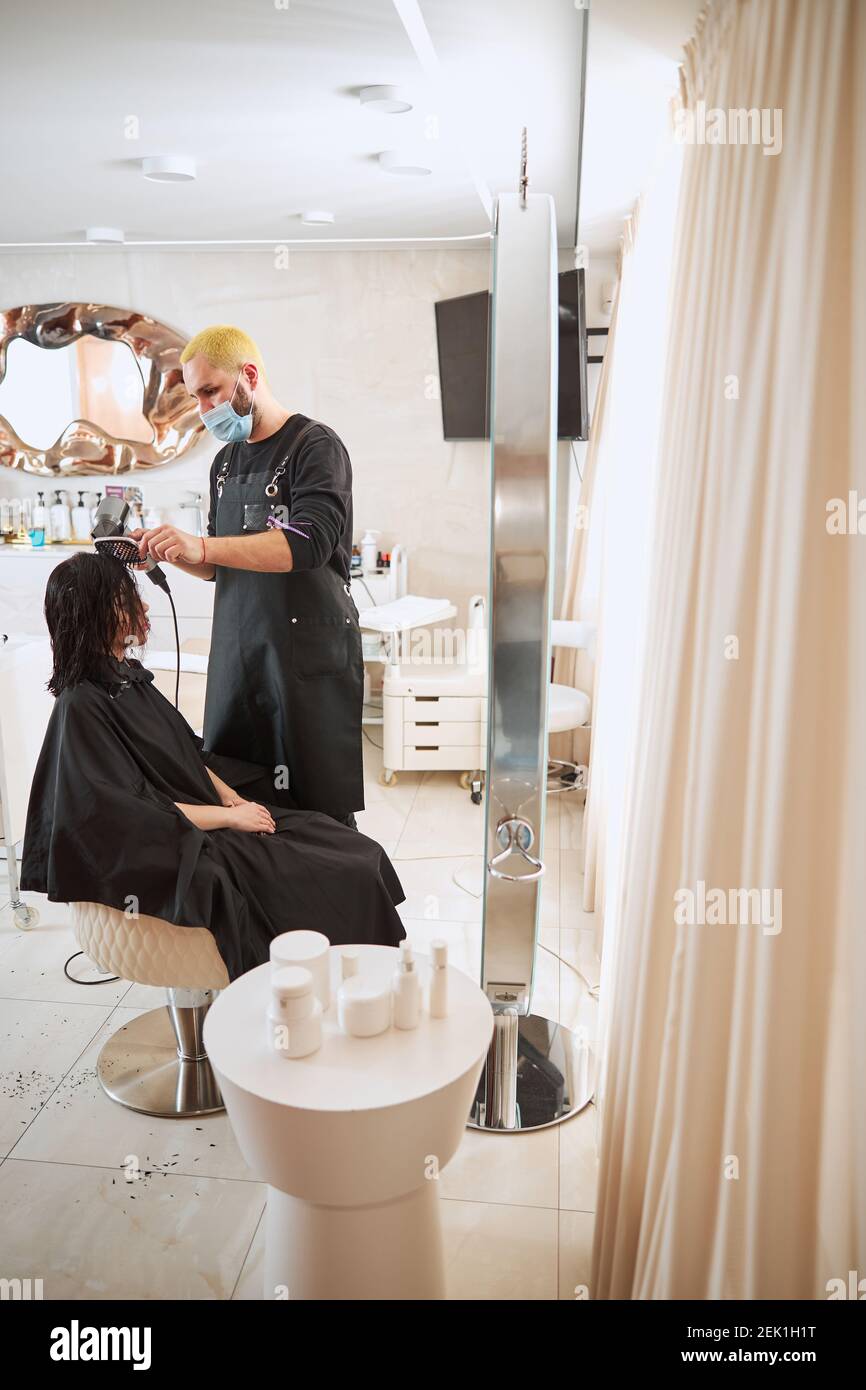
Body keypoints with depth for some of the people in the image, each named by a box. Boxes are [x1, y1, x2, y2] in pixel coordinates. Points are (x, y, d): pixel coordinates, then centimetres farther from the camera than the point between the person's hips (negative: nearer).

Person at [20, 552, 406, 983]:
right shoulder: (82, 707, -18)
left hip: (210, 812, 9)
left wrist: (231, 797, 1)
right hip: (172, 851, -9)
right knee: (336, 885, -13)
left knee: (361, 854, -2)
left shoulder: (128, 675, 9)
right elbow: (133, 813, -21)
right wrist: (229, 817, -16)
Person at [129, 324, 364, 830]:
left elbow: (309, 543, -21)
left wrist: (201, 545, -27)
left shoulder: (315, 445, -5)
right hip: (236, 649, 7)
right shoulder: (226, 461, 18)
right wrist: (168, 552, 4)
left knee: (319, 806, -3)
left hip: (310, 651, -7)